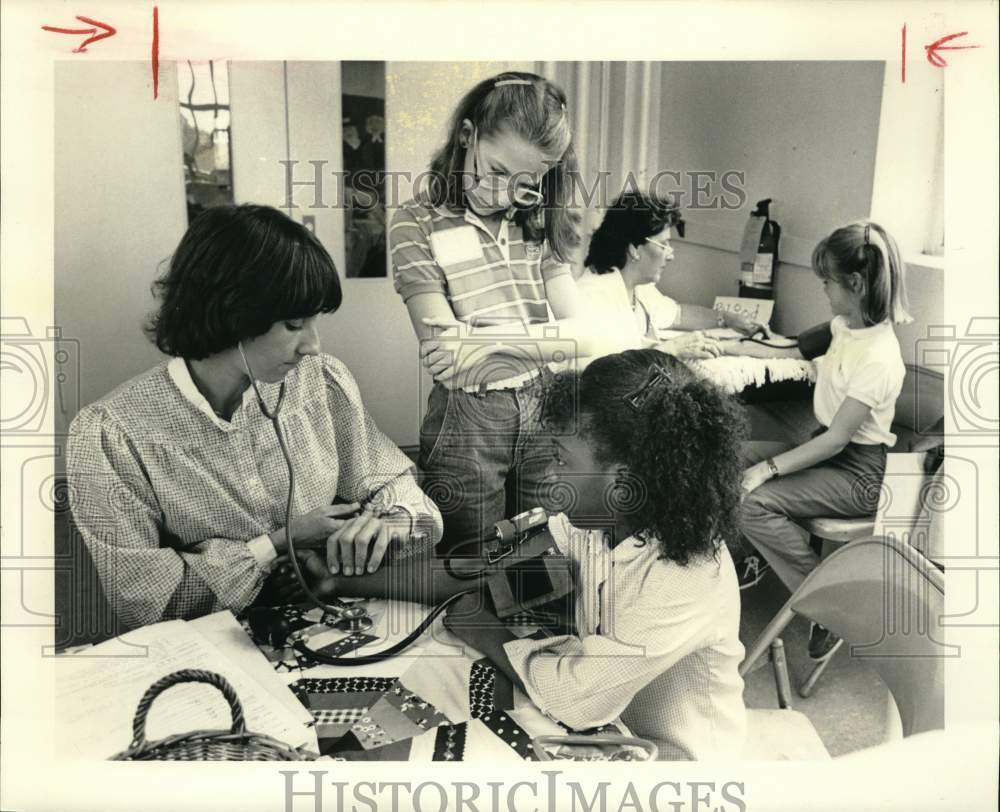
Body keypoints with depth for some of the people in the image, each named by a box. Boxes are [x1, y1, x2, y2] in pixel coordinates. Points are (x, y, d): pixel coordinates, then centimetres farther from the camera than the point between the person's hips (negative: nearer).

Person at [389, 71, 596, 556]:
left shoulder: (537, 222, 6)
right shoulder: (417, 224, -9)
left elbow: (581, 334, -4)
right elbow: (444, 356, -17)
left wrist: (496, 339, -20)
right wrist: (542, 339, -19)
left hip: (546, 412, 4)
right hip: (467, 423, -4)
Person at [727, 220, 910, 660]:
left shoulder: (879, 359, -27)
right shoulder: (845, 325, -1)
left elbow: (835, 440, -24)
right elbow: (793, 351, 17)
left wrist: (768, 468, -23)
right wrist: (732, 347, 11)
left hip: (858, 473, -8)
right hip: (830, 449, 9)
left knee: (754, 504, -22)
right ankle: (753, 561, 14)